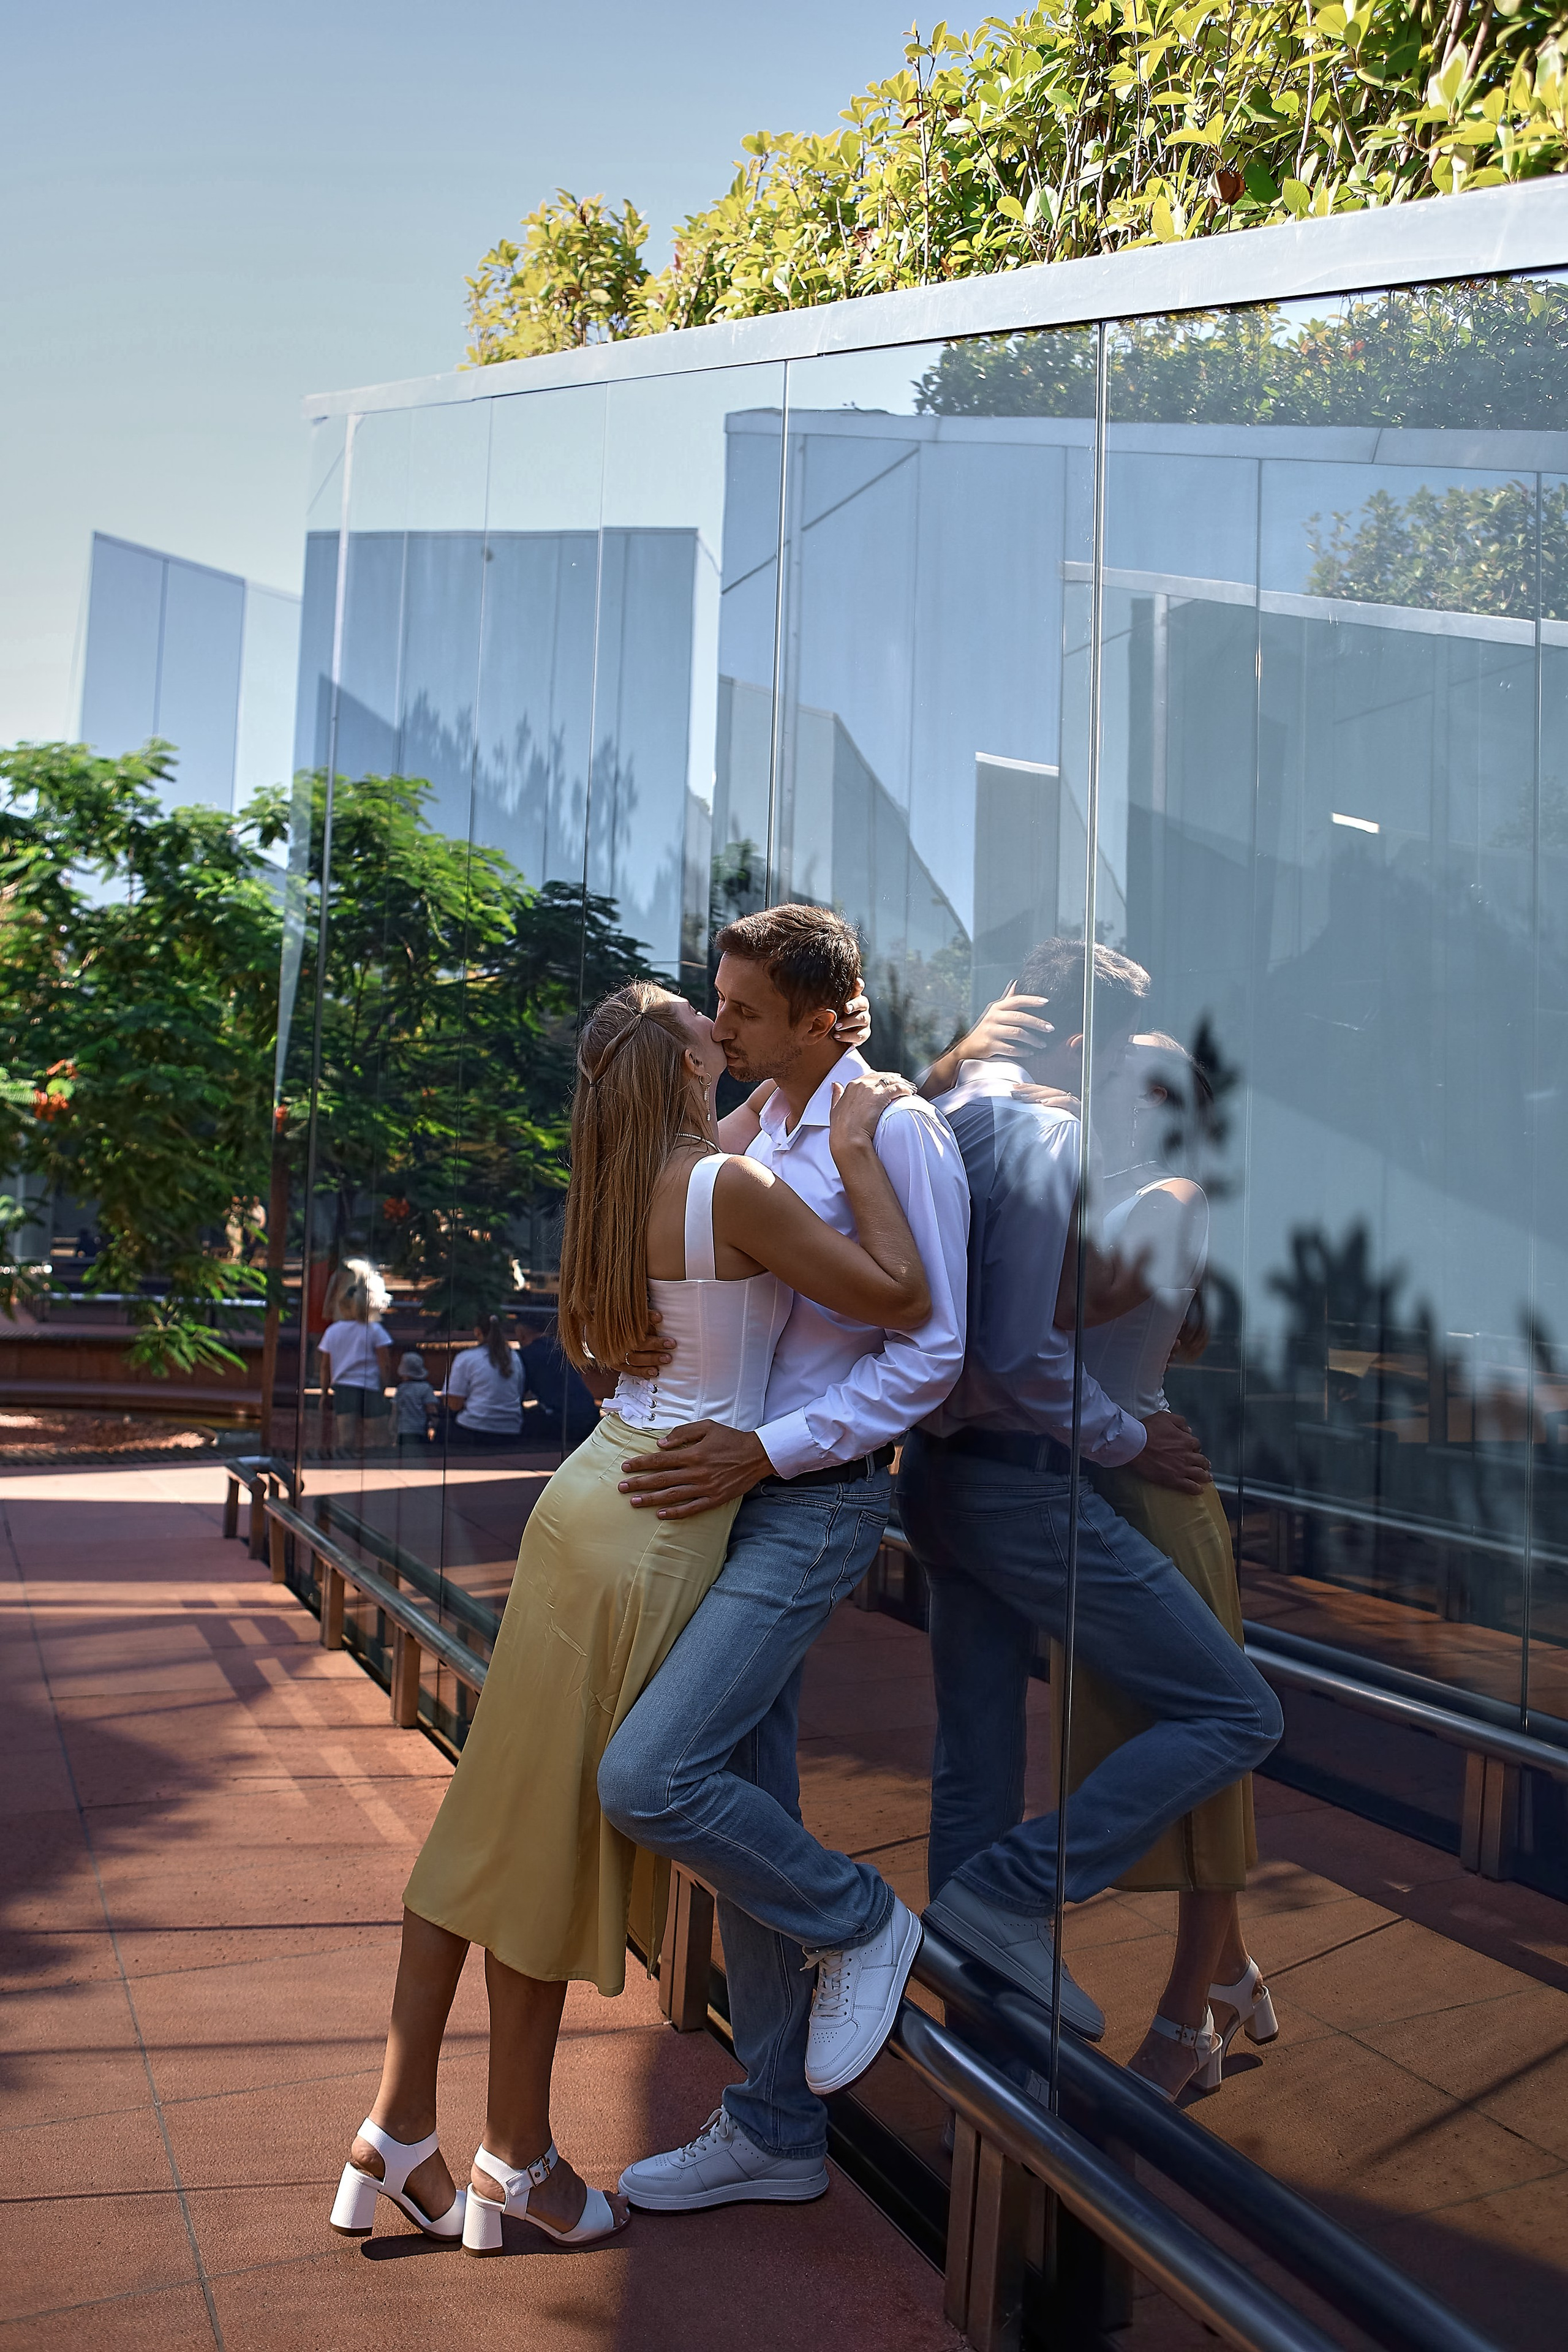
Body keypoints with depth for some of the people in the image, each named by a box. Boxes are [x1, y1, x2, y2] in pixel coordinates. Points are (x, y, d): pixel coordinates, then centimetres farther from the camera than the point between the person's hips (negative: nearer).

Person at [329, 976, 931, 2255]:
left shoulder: (638, 1186, 10)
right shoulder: (733, 1188, -14)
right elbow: (901, 1298, -15)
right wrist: (856, 1149, -6)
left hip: (600, 1494, 8)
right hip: (658, 1527, -8)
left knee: (499, 1816, 12)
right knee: (556, 1831, 4)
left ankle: (401, 2130, 23)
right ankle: (516, 2159, 20)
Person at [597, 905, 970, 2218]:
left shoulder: (894, 1134, -13)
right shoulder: (761, 1125, 12)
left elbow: (931, 1353, -17)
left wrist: (763, 1452, -20)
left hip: (815, 1504, -8)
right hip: (744, 1495, 9)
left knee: (647, 1779, -17)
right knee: (743, 1807, 12)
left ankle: (860, 1924, 9)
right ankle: (776, 2132, 25)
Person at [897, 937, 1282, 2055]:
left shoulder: (946, 1119, 10)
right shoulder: (1047, 1133, -16)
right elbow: (1025, 1353, -21)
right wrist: (1129, 1440, -8)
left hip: (941, 1469, 10)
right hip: (1027, 1484, -10)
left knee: (974, 1756, 18)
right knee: (1236, 1713, -2)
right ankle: (1010, 1893, -3)